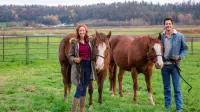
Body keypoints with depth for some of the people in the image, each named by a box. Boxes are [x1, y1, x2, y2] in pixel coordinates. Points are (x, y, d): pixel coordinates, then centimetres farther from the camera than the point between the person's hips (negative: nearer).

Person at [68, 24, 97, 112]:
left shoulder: (89, 42, 6)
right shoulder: (75, 42, -5)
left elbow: (92, 54, 15)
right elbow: (70, 56, -4)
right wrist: (74, 59, -22)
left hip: (88, 67, 5)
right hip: (79, 67, -5)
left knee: (84, 89, 13)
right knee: (79, 89, -8)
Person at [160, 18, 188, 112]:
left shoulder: (179, 36, -4)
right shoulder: (161, 36, 2)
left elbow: (185, 48, 4)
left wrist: (180, 56, -12)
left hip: (174, 64, -2)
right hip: (164, 65, 3)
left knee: (177, 87, -1)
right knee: (166, 87, 12)